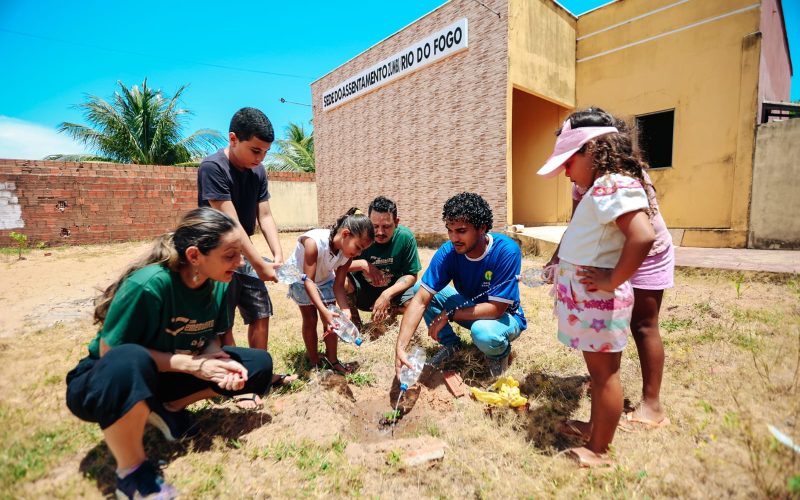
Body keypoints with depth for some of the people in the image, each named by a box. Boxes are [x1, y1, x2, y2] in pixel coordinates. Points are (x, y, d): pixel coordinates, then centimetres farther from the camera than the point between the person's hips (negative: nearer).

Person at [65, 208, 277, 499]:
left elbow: (210, 337, -3)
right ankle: (130, 471, -17)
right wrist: (191, 364, -27)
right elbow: (109, 351, -24)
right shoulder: (149, 284, -31)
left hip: (166, 376, 5)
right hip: (104, 382, -5)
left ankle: (169, 409, 4)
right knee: (130, 362, -42)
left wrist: (219, 361, -25)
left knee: (259, 365, -9)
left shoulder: (219, 284, -13)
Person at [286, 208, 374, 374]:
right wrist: (324, 311, -47)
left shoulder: (348, 254, -25)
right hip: (300, 277, -4)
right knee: (310, 319, -2)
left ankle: (332, 359, 16)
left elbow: (338, 285, -20)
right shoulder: (314, 242, -42)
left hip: (325, 278, 4)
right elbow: (308, 280, -39)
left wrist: (345, 310, -35)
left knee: (331, 320, -1)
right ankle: (314, 362, 16)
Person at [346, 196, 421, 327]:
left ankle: (390, 313, 10)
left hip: (393, 290, 0)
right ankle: (355, 324, 0)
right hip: (361, 291, 0)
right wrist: (362, 264, -31)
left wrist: (387, 295, -26)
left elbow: (411, 276, -12)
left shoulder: (405, 237, -16)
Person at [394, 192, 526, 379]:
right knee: (419, 287, -14)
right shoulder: (447, 252, -21)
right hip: (469, 307, 4)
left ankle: (500, 353, 0)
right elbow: (420, 300, -26)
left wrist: (448, 314, -27)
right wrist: (400, 348, -35)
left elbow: (496, 308, -29)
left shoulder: (507, 251, -30)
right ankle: (450, 343, 4)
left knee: (483, 332, -38)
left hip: (504, 315, -3)